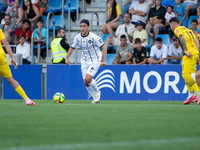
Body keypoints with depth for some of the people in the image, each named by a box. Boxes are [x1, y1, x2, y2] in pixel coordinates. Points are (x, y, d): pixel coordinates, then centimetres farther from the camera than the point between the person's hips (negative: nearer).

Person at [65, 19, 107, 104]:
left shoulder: (94, 37, -18)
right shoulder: (78, 38, -3)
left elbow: (104, 48, -14)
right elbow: (72, 48, 14)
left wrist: (104, 61, -21)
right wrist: (67, 58, 3)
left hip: (95, 61, -5)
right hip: (84, 61, 5)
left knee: (88, 79, -22)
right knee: (86, 82, -2)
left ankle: (97, 92, 6)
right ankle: (95, 97, 17)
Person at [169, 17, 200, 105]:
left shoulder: (177, 30, 3)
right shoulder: (187, 29, 27)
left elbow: (183, 39, -16)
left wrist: (186, 51, -21)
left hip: (189, 54, -9)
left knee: (186, 74, -15)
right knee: (185, 74, 15)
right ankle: (191, 94, 7)